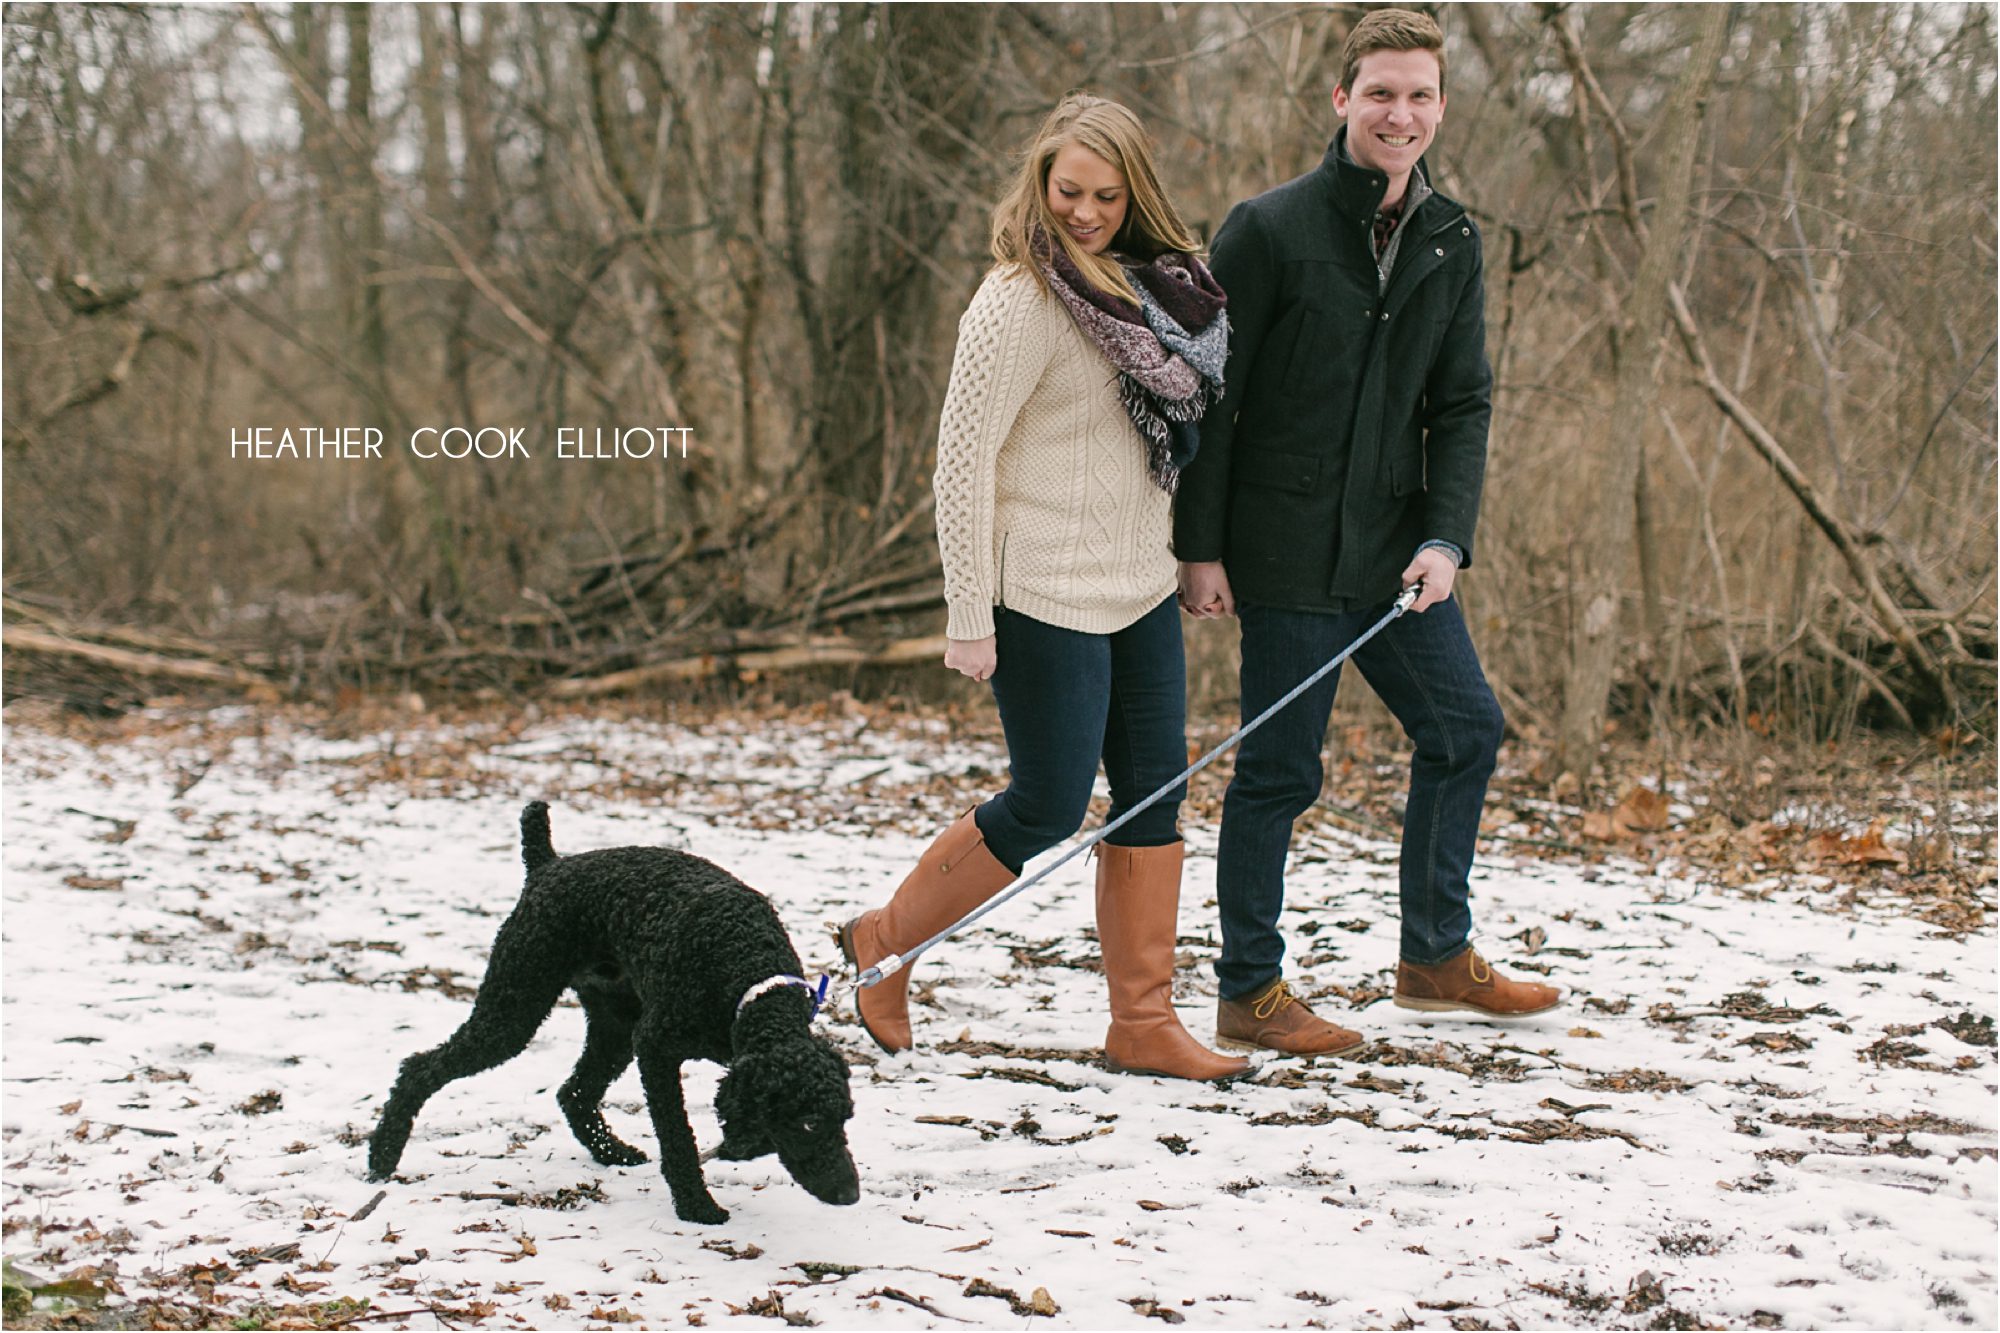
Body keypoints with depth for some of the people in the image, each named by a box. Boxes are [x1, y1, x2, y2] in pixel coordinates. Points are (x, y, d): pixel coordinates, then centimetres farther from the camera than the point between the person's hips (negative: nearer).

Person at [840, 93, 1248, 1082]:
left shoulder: (1146, 286, 9)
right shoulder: (1021, 302, -16)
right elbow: (962, 457, -17)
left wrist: (1192, 557, 13)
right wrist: (969, 618, -19)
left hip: (1140, 588, 8)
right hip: (1048, 596, -8)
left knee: (1154, 796, 6)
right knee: (1048, 807, -3)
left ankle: (1143, 1022, 13)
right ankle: (884, 944, 17)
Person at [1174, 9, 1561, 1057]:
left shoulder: (1450, 246, 7)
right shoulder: (1268, 231, -10)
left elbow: (1463, 404, 8)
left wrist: (1446, 537, -6)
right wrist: (1200, 547, -12)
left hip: (1397, 551, 6)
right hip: (1288, 554, -6)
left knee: (1465, 730, 12)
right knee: (1280, 768, -2)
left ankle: (1437, 958, 28)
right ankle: (1248, 994, 11)